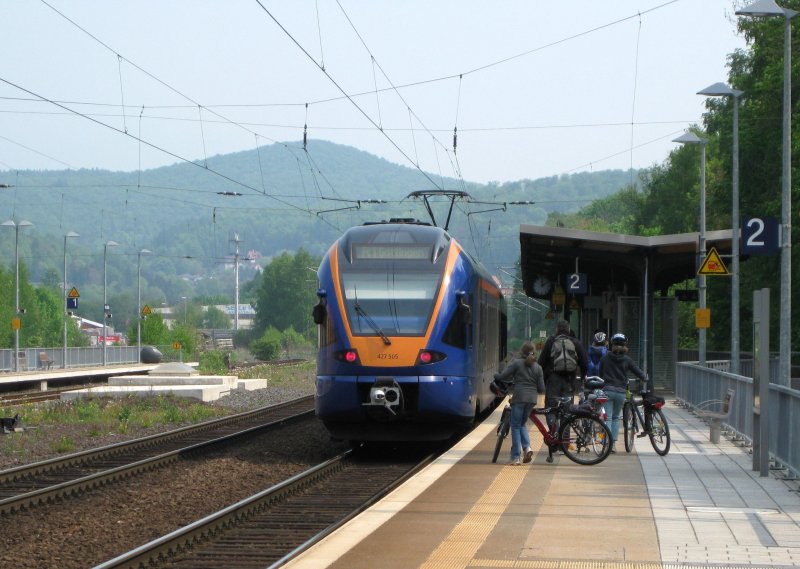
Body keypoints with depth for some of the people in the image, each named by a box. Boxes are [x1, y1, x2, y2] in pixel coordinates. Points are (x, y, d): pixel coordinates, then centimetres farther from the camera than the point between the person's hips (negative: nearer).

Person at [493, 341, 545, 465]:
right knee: (522, 423, 21)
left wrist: (495, 375, 14)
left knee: (516, 426, 3)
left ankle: (515, 457, 0)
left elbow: (502, 376, -7)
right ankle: (527, 447, -2)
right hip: (532, 399, 4)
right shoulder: (538, 367, 9)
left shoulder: (517, 363, -2)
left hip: (519, 397, -4)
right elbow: (541, 389, 8)